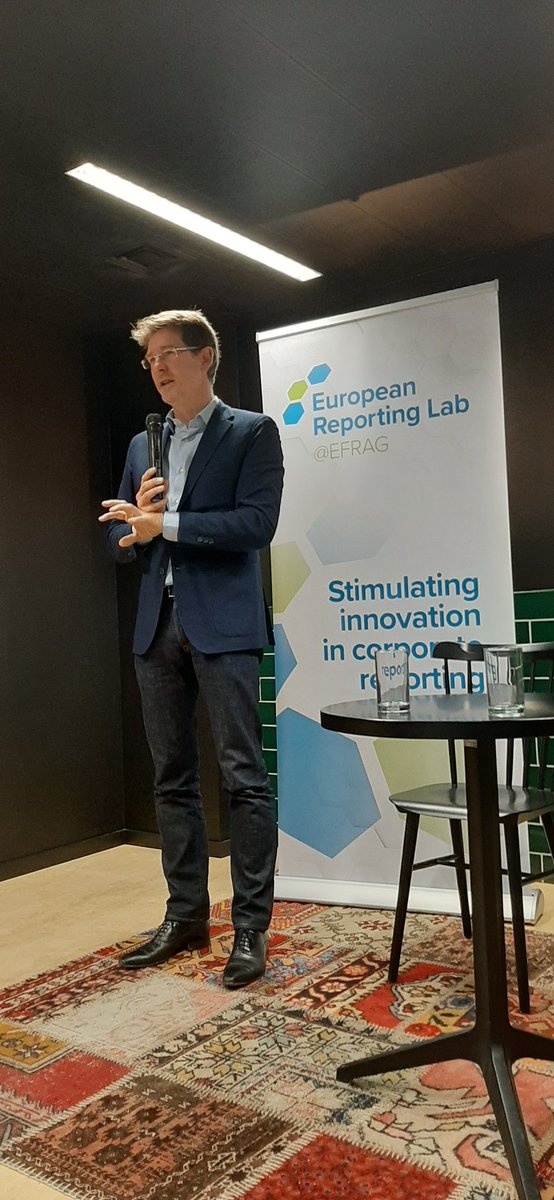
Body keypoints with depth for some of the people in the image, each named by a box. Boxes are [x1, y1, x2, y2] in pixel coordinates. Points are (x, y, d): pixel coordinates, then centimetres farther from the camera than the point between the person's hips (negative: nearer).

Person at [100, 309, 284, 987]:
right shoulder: (142, 445, 18)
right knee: (171, 778, 11)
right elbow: (120, 538, 17)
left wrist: (164, 524, -15)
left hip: (222, 625, -6)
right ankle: (186, 916, 23)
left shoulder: (252, 433, 1)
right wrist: (134, 528, -6)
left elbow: (256, 523, -12)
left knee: (244, 777, -3)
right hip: (158, 627, 6)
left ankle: (250, 927, 8)